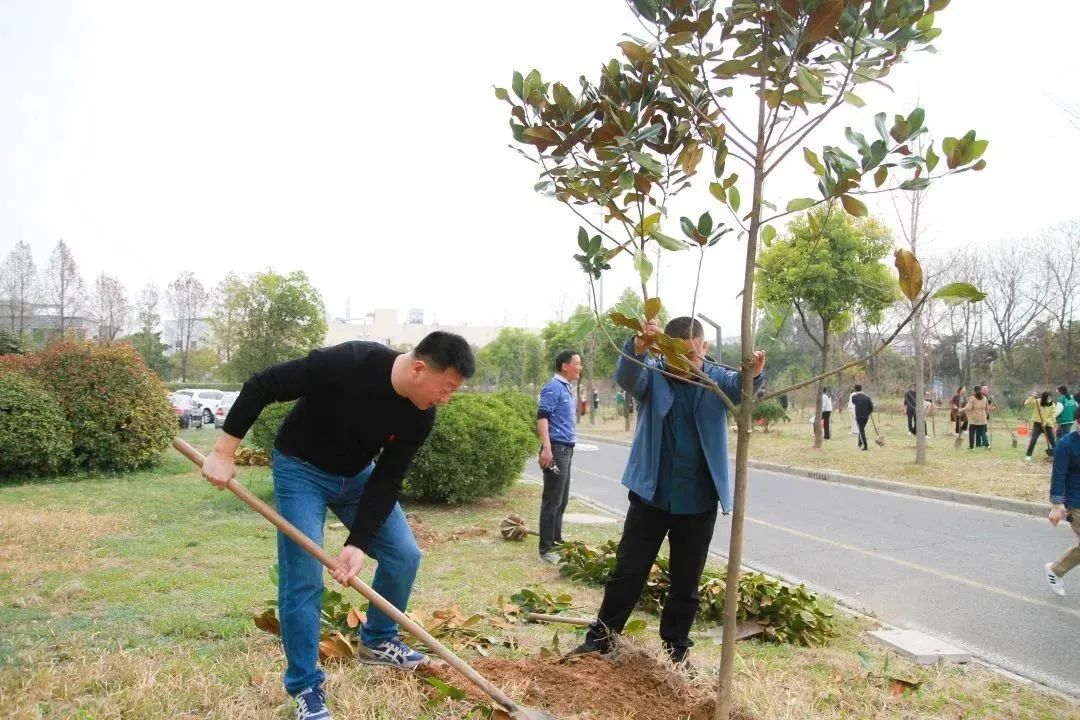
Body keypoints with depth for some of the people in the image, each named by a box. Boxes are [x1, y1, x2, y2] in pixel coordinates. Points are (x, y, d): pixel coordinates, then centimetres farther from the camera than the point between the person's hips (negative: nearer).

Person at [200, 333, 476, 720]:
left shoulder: (420, 414, -18)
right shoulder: (347, 363, -36)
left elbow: (388, 480, -14)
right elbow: (261, 386, -28)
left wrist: (358, 543, -21)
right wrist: (223, 451, -26)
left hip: (357, 474, 6)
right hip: (301, 469, -5)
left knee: (404, 554, 3)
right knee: (303, 577, -9)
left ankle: (377, 641, 26)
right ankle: (305, 687, 7)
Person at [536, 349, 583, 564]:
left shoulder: (567, 388, 16)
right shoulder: (553, 387, -11)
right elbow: (542, 417, -20)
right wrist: (546, 448, -28)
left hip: (566, 449, 9)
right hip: (556, 449, -9)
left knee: (562, 500, 16)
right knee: (552, 501, -6)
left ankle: (556, 541, 26)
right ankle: (546, 549, -1)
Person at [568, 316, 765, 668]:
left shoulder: (717, 380, -2)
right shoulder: (653, 374, -5)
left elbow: (741, 388, -22)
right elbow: (625, 377, -26)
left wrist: (754, 373, -47)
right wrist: (638, 345, -48)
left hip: (699, 500, 1)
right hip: (651, 494, -1)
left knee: (686, 579, 13)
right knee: (629, 569, 8)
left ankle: (676, 645, 28)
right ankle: (602, 635, 21)